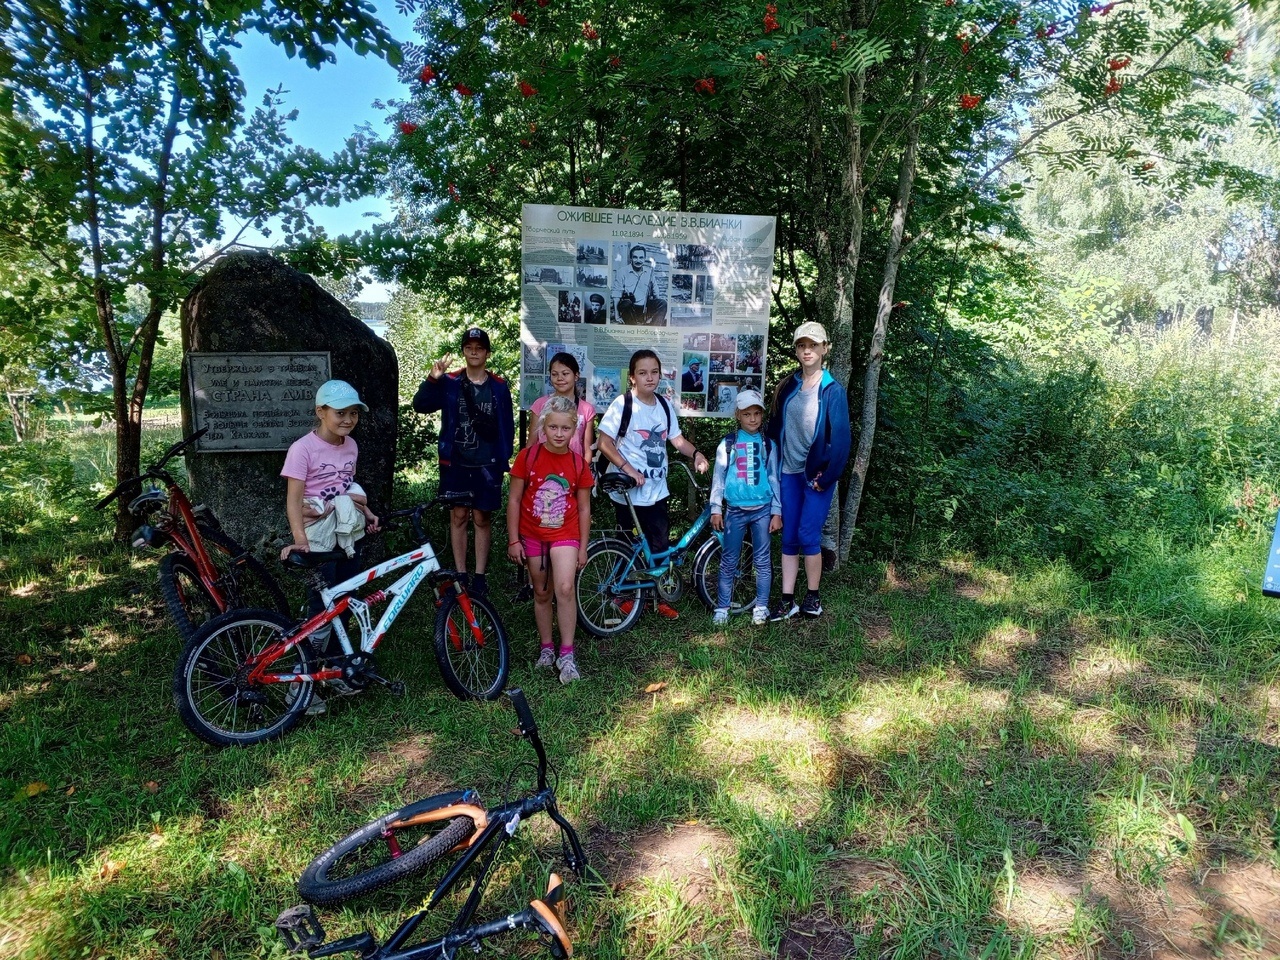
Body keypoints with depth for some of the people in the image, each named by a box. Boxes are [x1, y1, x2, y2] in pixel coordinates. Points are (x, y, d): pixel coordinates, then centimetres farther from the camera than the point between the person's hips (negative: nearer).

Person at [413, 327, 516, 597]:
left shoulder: (499, 387, 3)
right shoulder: (450, 382, 0)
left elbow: (507, 426, 7)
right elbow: (421, 405, -11)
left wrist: (504, 458, 1)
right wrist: (432, 379, -25)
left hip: (487, 465, 0)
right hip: (456, 462, 0)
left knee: (482, 518, 6)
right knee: (458, 516, 5)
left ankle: (480, 575, 15)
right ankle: (460, 574, 15)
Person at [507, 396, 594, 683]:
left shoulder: (579, 463, -6)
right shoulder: (527, 456, -9)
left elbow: (584, 508, 1)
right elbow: (514, 500, -4)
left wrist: (583, 547, 3)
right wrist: (513, 540, -6)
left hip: (565, 534, -1)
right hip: (532, 536, 1)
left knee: (565, 590, -17)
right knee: (541, 594, 12)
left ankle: (566, 654, -5)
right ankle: (547, 648, 29)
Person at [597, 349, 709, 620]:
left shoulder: (664, 405, 6)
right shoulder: (622, 404, -11)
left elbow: (675, 438, 12)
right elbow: (605, 443, -13)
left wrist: (696, 453, -6)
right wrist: (627, 468, -22)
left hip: (656, 490, 5)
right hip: (628, 490, -5)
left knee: (661, 545, 8)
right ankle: (624, 594, 28)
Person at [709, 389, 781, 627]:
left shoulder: (768, 444, 6)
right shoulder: (728, 444, 2)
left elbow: (774, 478, 6)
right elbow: (718, 476, 3)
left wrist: (776, 512, 3)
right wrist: (716, 508, -2)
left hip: (762, 509, 1)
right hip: (735, 510, -1)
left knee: (762, 560, 7)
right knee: (728, 561, 5)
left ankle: (761, 607, 17)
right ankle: (722, 607, 13)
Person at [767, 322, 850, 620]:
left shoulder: (832, 390, -7)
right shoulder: (787, 386, 6)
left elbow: (841, 437, -10)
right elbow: (774, 427, 10)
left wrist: (827, 477, -12)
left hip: (817, 474, -4)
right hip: (790, 472, 4)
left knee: (808, 535, -3)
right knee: (789, 538, 6)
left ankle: (813, 598, 15)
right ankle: (787, 601, 13)